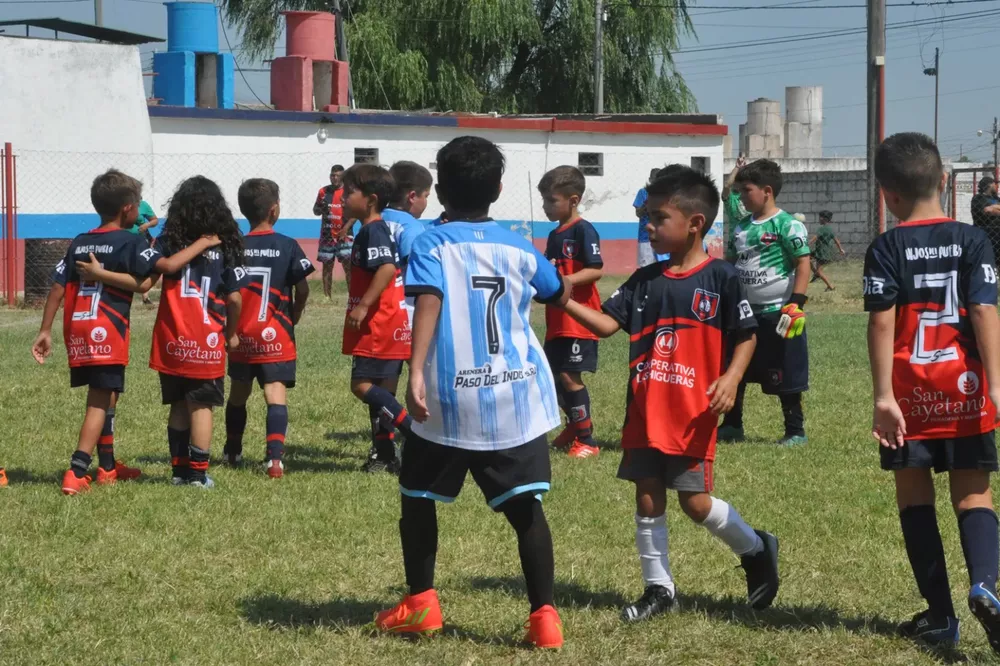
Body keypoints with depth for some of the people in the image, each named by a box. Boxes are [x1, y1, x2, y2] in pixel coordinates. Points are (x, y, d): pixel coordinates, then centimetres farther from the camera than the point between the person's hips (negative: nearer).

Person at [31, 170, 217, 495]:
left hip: (77, 330, 7)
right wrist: (202, 244, -7)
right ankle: (76, 473, -15)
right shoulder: (129, 242, -6)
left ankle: (107, 467, 31)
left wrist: (45, 330, 10)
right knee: (99, 403, -4)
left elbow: (57, 288, 8)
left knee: (106, 396, 21)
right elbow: (167, 265, -19)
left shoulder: (78, 244, 13)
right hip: (107, 331, -7)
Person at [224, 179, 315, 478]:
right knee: (276, 393, -9)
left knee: (238, 392, 19)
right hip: (275, 334, -3)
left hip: (240, 333, 3)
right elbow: (302, 288, -4)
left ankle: (233, 452, 35)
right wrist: (295, 314, 15)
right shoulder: (287, 246, -6)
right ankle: (274, 456, -24)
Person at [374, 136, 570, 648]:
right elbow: (561, 296, 26)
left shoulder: (432, 245, -2)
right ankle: (544, 616, -7)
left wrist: (416, 372, -28)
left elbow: (429, 302, -21)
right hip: (516, 398, 2)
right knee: (525, 507, 1)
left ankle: (420, 604, 22)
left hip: (450, 400, -2)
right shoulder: (517, 247, 9)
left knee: (418, 498, 17)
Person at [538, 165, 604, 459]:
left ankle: (587, 440, -1)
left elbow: (596, 270, -19)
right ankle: (575, 426, 31)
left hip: (578, 319, -9)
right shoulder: (554, 235, 14)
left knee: (569, 375, -8)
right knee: (554, 374, 13)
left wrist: (564, 282, -26)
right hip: (557, 320, 9)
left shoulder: (583, 231, -12)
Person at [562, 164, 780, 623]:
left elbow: (745, 336, -3)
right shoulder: (644, 281, 7)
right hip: (645, 412, 5)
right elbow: (607, 323, 2)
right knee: (648, 499, 7)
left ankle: (756, 550, 21)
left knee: (695, 502, -4)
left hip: (693, 414, -5)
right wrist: (565, 302, -12)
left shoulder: (720, 278, -7)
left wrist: (731, 378, -18)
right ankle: (659, 588, 19)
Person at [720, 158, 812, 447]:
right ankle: (731, 426, 26)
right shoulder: (741, 225, 10)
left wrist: (796, 304, -20)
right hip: (744, 313, 8)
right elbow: (730, 263, 20)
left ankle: (795, 431, 11)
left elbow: (803, 265, -15)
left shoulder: (787, 225, -12)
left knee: (785, 378, 0)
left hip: (777, 315, -8)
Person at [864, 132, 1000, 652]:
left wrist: (883, 395, -13)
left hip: (909, 393, -1)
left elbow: (882, 324, -11)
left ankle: (940, 613, 9)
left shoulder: (886, 249, -3)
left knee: (915, 498, 11)